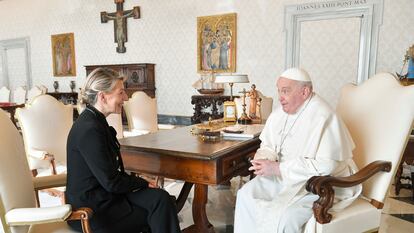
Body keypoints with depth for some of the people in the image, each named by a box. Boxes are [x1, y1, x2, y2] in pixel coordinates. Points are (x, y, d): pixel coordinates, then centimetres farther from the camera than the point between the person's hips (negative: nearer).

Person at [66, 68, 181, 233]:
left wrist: (138, 182, -1)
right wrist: (143, 183, -7)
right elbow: (111, 182, -22)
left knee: (161, 198, -9)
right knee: (160, 210, -9)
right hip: (91, 212, -8)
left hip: (104, 194, 8)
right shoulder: (90, 130, -23)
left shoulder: (96, 121, 8)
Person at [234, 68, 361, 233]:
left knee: (281, 215, -26)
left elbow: (325, 166, -28)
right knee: (246, 194, -7)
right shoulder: (280, 113, 3)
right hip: (285, 175, 8)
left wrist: (277, 168, -26)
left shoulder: (323, 117, -22)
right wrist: (264, 160, -13)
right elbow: (268, 145, 12)